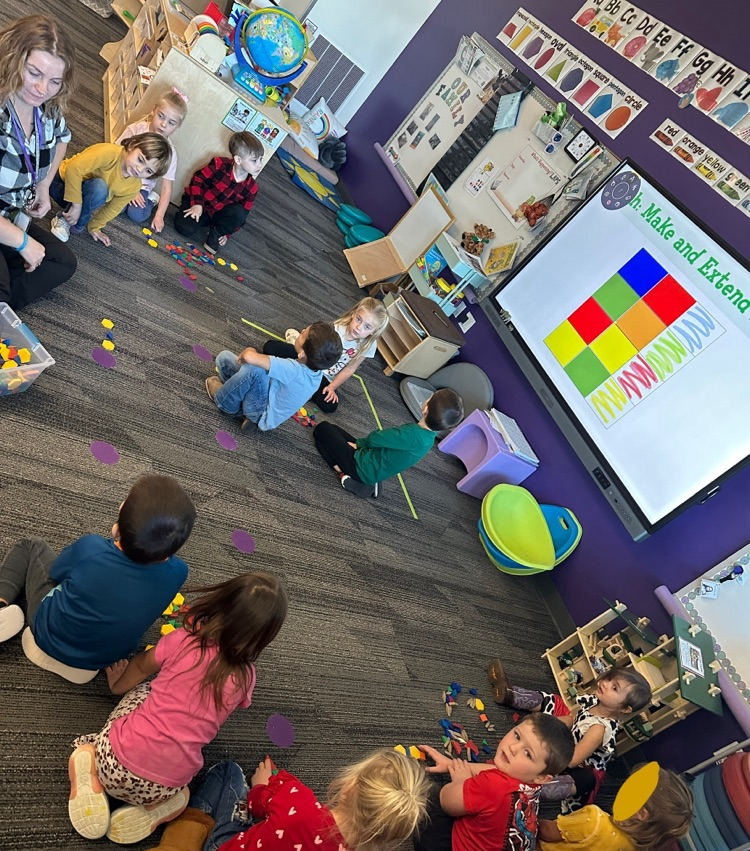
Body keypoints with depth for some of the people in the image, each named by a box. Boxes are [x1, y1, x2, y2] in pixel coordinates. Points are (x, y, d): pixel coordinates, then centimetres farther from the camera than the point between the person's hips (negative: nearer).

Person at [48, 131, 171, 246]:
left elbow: (112, 209, -2)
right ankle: (63, 219, -17)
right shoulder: (110, 153, -34)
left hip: (86, 196, 7)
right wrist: (77, 205, -35)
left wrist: (94, 227, 3)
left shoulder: (134, 187, -15)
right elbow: (73, 168, -36)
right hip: (63, 181, -7)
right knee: (99, 187, -32)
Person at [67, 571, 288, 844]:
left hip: (116, 763, -1)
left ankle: (91, 767, 6)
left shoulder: (185, 639, -9)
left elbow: (141, 666, 12)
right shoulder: (245, 676, -5)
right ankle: (157, 808, 7)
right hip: (163, 787, 1)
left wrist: (118, 684, 34)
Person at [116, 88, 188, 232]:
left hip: (142, 186, 0)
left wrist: (159, 216, -16)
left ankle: (150, 199, 5)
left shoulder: (169, 152, -10)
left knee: (137, 215, -27)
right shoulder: (135, 129, -11)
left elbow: (167, 188, -8)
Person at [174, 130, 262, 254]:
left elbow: (241, 215, -1)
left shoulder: (251, 188, -11)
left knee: (239, 212, -28)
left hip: (217, 214, 3)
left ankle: (215, 235, -9)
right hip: (198, 204, -3)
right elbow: (198, 179, -10)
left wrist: (227, 233, -9)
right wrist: (197, 204, -21)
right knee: (187, 230, -30)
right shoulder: (220, 165, -21)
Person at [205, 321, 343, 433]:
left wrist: (248, 351, -19)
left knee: (253, 368, -32)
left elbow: (249, 357, -43)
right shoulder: (317, 371, -13)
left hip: (263, 417, -6)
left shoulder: (294, 370, -37)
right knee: (224, 356, 2)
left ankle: (224, 402, -6)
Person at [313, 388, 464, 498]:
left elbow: (374, 438, -22)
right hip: (373, 475, 8)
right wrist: (360, 443, 3)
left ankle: (343, 473, -4)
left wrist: (360, 443, 1)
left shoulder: (412, 433, -32)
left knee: (322, 429, 4)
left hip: (361, 467, -8)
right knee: (334, 430, 25)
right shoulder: (429, 439, -5)